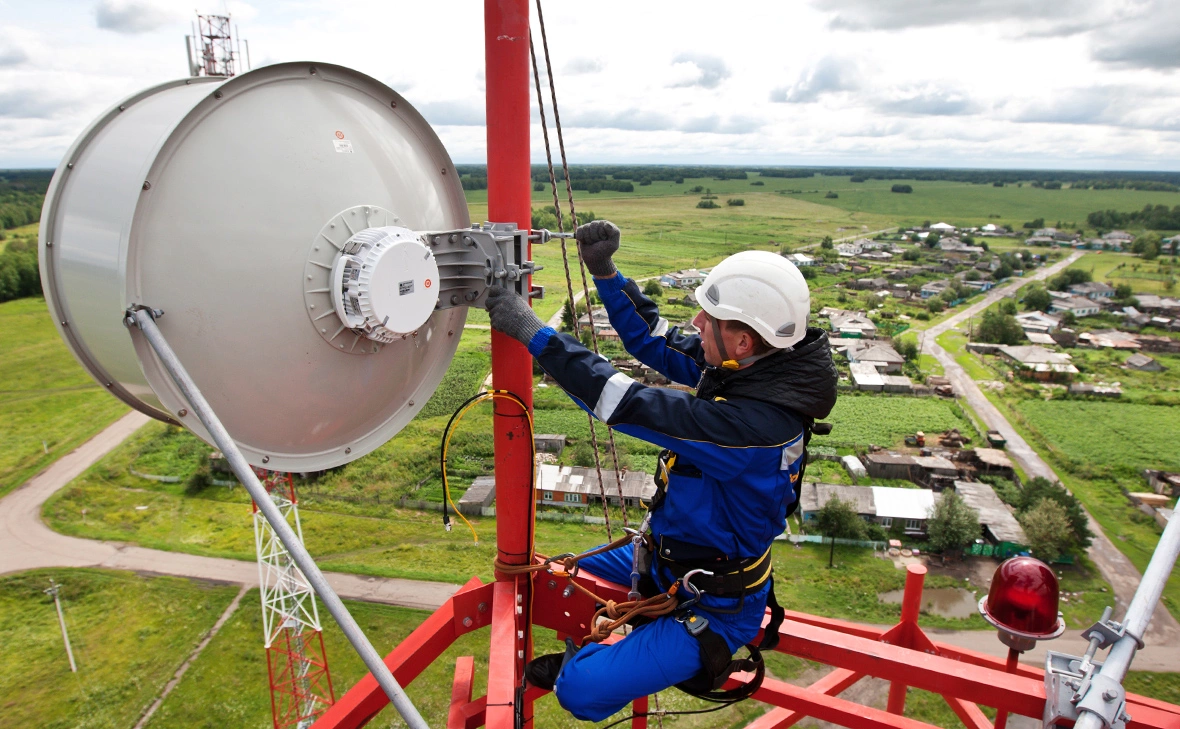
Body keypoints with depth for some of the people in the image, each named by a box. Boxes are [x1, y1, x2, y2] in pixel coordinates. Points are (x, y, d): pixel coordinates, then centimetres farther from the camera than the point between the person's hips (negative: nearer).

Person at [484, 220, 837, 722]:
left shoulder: (756, 422, -38)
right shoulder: (756, 366, -11)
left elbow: (633, 406, -37)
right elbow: (657, 343, -1)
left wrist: (533, 333, -32)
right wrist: (604, 272, -10)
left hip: (713, 605, -9)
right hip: (671, 556, 9)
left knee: (581, 691, -15)